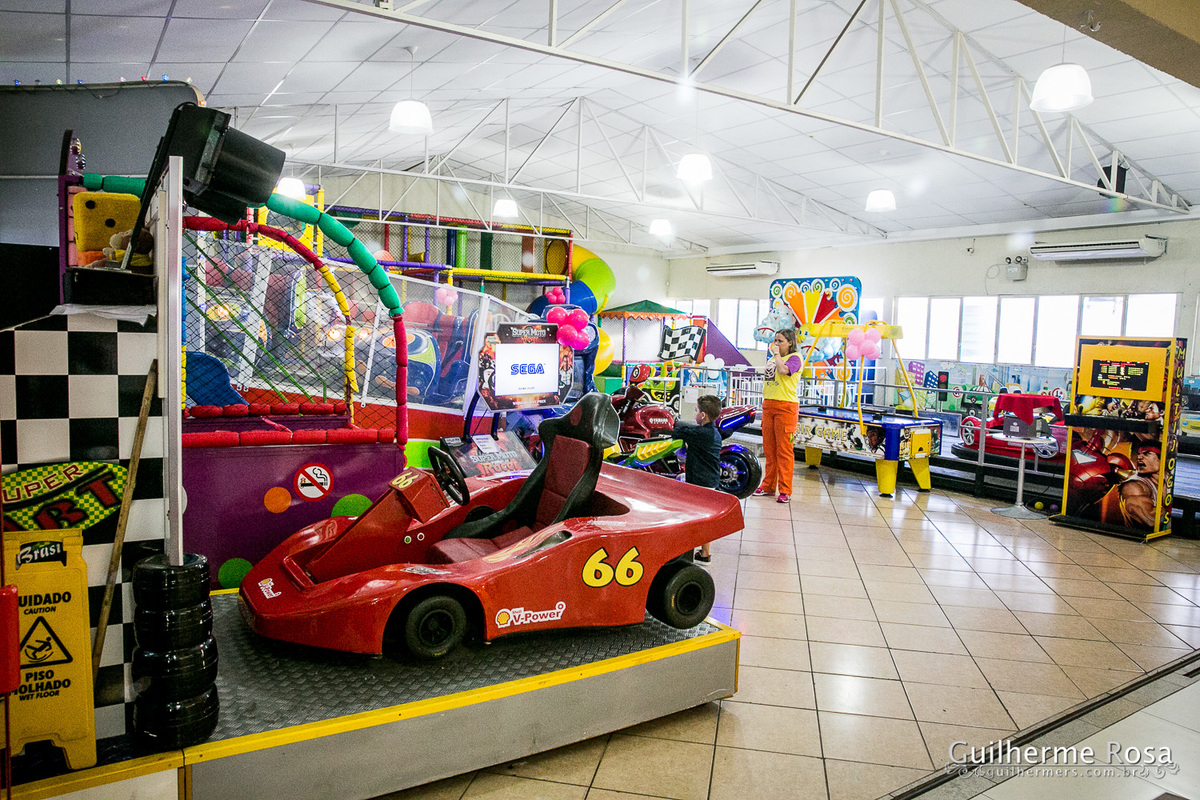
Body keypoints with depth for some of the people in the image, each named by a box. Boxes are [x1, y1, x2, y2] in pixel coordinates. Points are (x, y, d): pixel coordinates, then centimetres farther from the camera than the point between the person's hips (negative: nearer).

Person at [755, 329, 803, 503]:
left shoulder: (795, 358, -5)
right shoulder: (771, 359, 17)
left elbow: (783, 370, -25)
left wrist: (776, 354, -11)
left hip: (785, 407, -7)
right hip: (768, 405, 7)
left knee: (784, 450, -5)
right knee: (769, 449, 11)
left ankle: (785, 491, 0)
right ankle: (768, 486, 21)